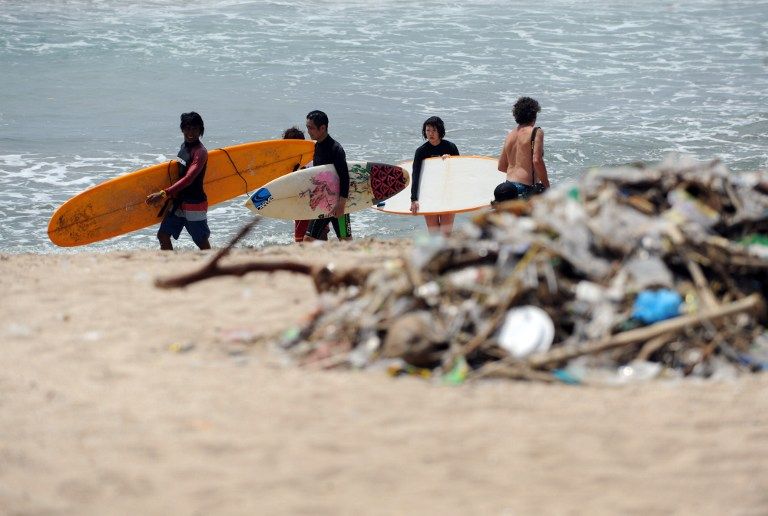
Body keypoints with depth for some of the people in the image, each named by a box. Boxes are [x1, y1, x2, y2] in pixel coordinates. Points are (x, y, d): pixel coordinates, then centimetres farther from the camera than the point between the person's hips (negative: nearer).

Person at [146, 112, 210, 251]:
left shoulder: (200, 152, -19)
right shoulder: (184, 146, 7)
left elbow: (188, 179, -31)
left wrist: (164, 194, -39)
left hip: (194, 204, -8)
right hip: (178, 202, 8)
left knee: (202, 243, 1)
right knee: (163, 235, 5)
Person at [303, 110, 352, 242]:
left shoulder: (335, 148, -16)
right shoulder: (317, 146, 10)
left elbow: (344, 177, -21)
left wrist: (341, 203, -26)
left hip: (337, 202, -8)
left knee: (345, 240, -1)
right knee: (308, 239, 3)